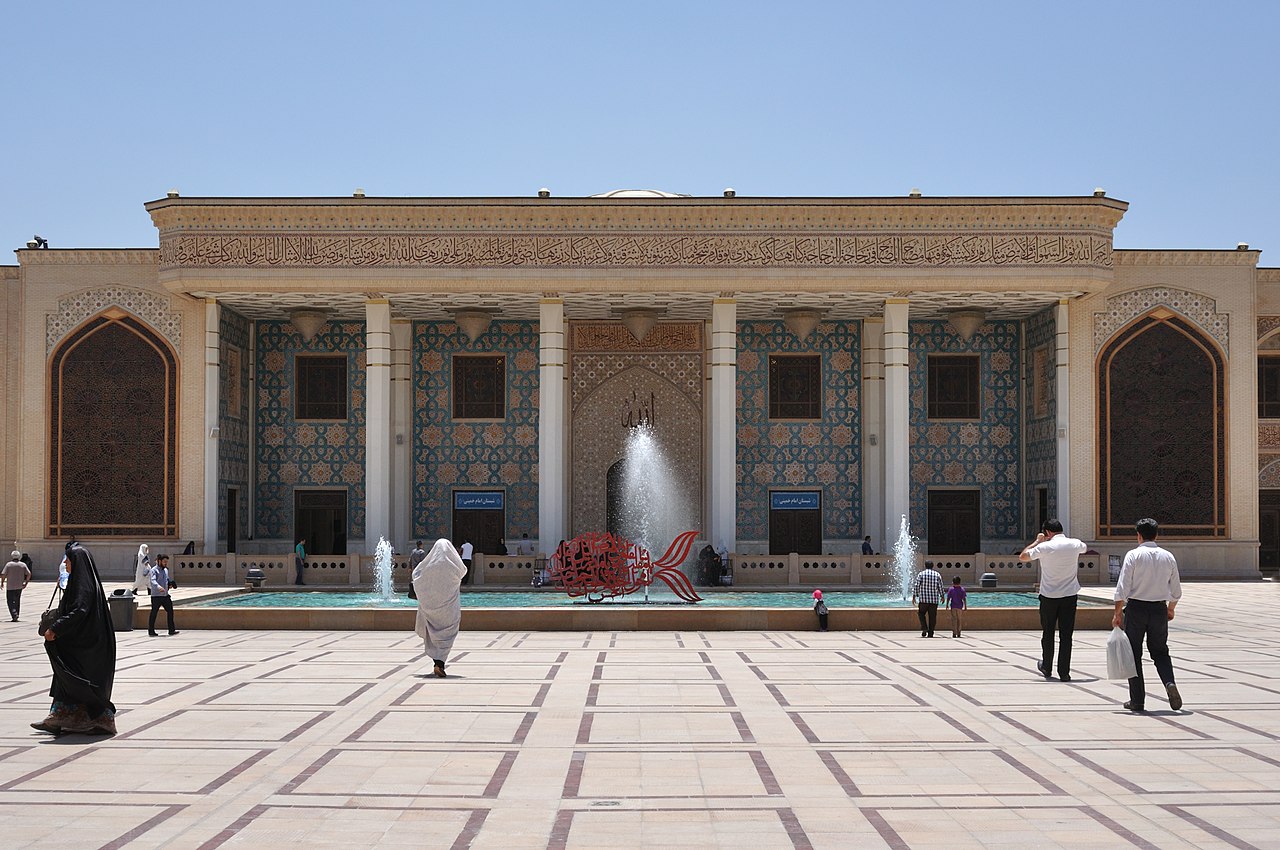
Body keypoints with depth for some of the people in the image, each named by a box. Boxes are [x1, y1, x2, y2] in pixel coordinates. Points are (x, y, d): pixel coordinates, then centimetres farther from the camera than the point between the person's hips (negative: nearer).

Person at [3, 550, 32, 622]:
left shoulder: (9, 564, -6)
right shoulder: (23, 565, 2)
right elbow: (29, 574, -2)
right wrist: (26, 583, 7)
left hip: (10, 587, -3)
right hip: (19, 587, 3)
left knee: (10, 601, 1)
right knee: (17, 601, 15)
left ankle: (14, 614, -19)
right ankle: (16, 616, 18)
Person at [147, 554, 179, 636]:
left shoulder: (166, 570, 15)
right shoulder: (154, 570, -9)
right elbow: (153, 581, -24)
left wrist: (169, 584, 6)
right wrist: (158, 587, -43)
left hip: (165, 595, 7)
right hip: (156, 596, -7)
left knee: (170, 611, 5)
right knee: (154, 613, -1)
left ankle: (171, 630, 11)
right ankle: (151, 631, 7)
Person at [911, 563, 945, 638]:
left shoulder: (921, 574, 0)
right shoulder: (937, 574, 5)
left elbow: (916, 586, -5)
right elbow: (940, 587, 6)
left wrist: (914, 597, -3)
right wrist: (942, 596, 20)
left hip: (924, 600, -1)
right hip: (934, 600, 1)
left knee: (921, 613, 15)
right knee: (932, 617, 7)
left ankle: (924, 628, -4)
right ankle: (930, 633, 5)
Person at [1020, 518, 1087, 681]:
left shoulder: (1045, 547, -12)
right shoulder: (1074, 544, -2)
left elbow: (1022, 557, -1)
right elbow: (1084, 547, 24)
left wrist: (1037, 541, 7)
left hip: (1049, 596, -2)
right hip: (1070, 595, 2)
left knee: (1047, 633, 14)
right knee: (1066, 635, 3)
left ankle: (1047, 668, 26)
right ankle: (1064, 672, 2)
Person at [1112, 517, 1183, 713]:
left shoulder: (1134, 555, -7)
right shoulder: (1168, 557, 4)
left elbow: (1123, 587, -12)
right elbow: (1176, 590, 10)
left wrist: (1118, 612, -5)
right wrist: (1170, 609, 26)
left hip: (1136, 608, -3)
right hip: (1159, 609, 3)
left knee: (1134, 654, 6)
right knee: (1160, 651, 16)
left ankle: (1137, 701, 8)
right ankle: (1170, 683, -11)